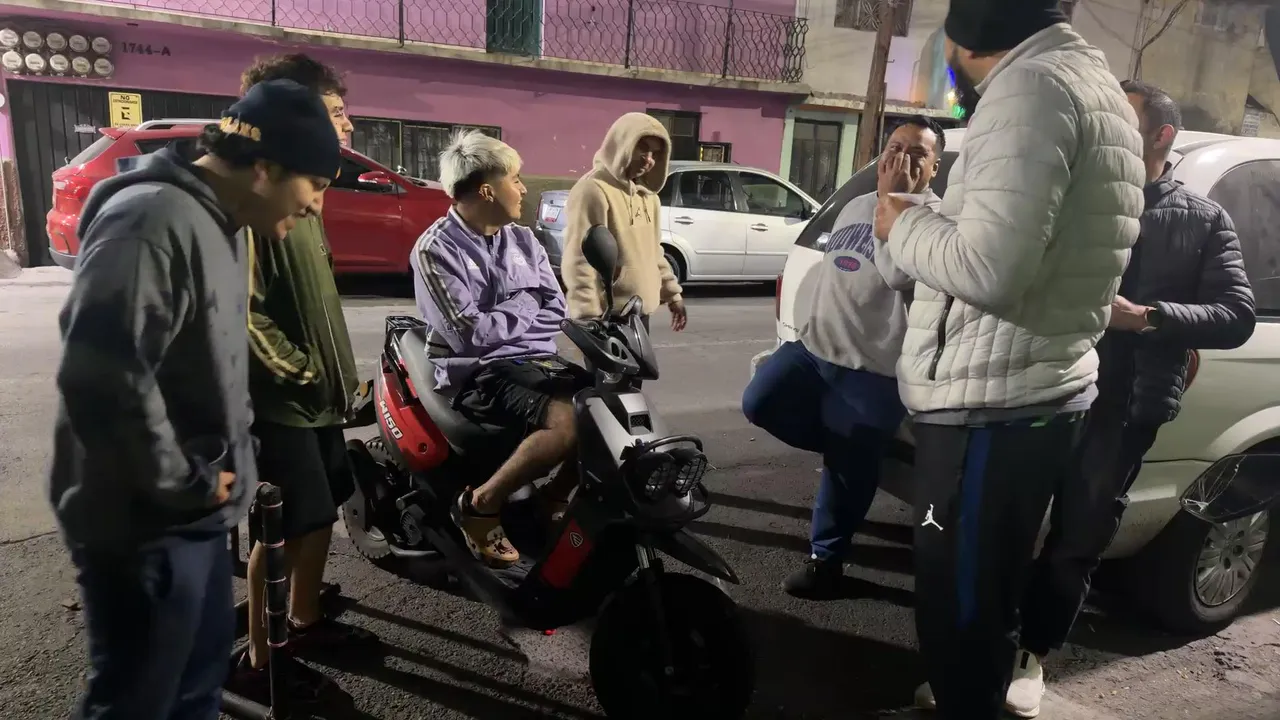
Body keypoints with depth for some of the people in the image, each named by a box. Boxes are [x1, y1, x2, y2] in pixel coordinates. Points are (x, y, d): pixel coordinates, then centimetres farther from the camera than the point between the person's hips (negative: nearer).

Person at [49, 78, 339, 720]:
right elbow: (101, 378, -31)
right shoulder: (152, 221, -23)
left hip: (192, 515, 9)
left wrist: (225, 464, 11)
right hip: (145, 523, -9)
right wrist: (184, 484, -19)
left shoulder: (219, 226, 10)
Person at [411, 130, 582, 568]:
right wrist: (525, 304, -4)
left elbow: (555, 312, 8)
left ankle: (555, 497, 7)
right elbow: (469, 336, -17)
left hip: (535, 359, 7)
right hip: (477, 372, -7)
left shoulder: (523, 240, 12)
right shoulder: (435, 250, -9)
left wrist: (503, 314, -9)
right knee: (567, 422, -30)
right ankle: (479, 506, -9)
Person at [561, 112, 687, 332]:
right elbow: (579, 260, -20)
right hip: (607, 316, -9)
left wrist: (672, 293, 19)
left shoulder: (647, 195, 14)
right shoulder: (594, 190, -15)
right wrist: (588, 316, -25)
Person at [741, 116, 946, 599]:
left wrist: (894, 201, -18)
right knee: (759, 405, -4)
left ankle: (826, 559, 21)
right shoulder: (856, 206, 16)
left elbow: (897, 274, -25)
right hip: (814, 345, 7)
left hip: (874, 369, -7)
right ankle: (851, 448, 14)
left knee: (846, 474, 1)